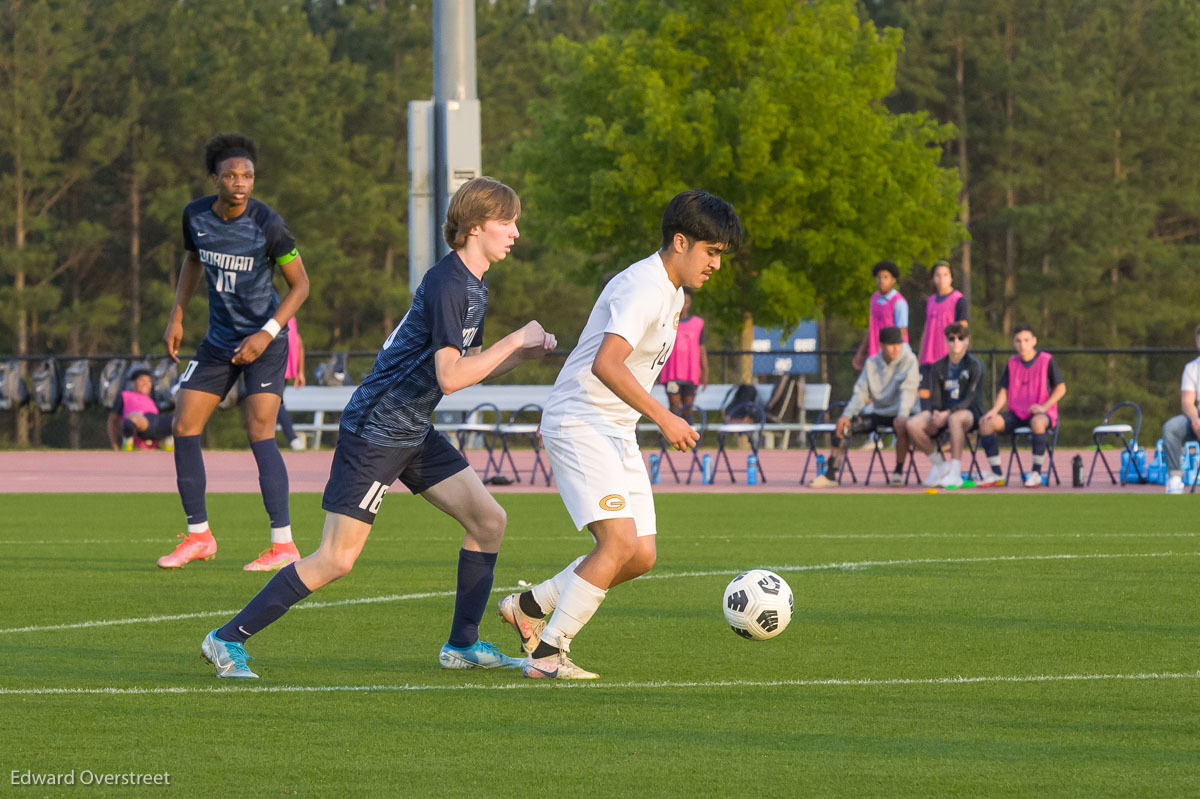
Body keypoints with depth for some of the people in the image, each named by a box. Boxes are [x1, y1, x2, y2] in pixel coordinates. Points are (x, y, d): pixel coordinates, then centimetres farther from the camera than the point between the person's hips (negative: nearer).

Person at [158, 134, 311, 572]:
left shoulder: (267, 224, -19)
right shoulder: (196, 215, -5)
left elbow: (300, 283, -12)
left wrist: (266, 334, -20)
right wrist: (177, 317, 10)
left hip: (264, 341, -6)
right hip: (219, 339, 6)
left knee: (260, 434, -14)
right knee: (184, 428, 1)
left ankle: (283, 544, -10)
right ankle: (198, 536, 13)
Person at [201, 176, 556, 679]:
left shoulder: (473, 286, 11)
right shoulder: (446, 285, -20)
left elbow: (469, 367, 19)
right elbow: (450, 377, -26)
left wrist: (523, 354, 4)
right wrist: (514, 341, -18)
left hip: (414, 432, 10)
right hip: (374, 431, -10)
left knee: (488, 520, 6)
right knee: (337, 560, -10)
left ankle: (462, 646, 15)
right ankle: (228, 640, -3)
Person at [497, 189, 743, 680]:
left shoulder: (671, 291, 15)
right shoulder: (644, 288, -18)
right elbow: (605, 364, -30)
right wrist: (663, 418, -29)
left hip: (616, 433, 10)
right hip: (580, 426, -10)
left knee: (641, 556, 3)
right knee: (620, 540, -21)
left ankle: (531, 606, 18)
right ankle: (547, 654, -15)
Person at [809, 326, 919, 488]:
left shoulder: (909, 360, -7)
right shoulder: (872, 363, 7)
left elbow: (908, 390, -19)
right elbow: (861, 393, 4)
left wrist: (902, 415, -36)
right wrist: (847, 416, -12)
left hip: (897, 413, -5)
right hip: (878, 413, 5)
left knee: (902, 425, -39)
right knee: (843, 424, -12)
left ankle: (898, 472, -22)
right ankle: (830, 474, -12)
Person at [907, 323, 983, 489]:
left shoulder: (974, 365, -3)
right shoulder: (938, 367, 11)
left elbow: (970, 398, -13)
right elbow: (935, 398, 5)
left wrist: (947, 413, -26)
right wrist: (936, 413, -19)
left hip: (970, 413, -5)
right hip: (943, 414, 5)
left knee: (955, 418, -42)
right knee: (913, 425, -23)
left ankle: (955, 474, -41)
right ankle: (939, 464, -1)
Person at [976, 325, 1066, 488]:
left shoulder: (1047, 360, -3)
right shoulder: (1012, 363, 11)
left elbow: (1061, 388, -2)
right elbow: (1004, 390, 13)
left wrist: (1044, 406, -16)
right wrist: (995, 410, -6)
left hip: (1041, 413, -5)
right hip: (1016, 413, 5)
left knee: (1038, 422, -42)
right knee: (986, 422, -19)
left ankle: (1036, 473, -29)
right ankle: (996, 473, -13)